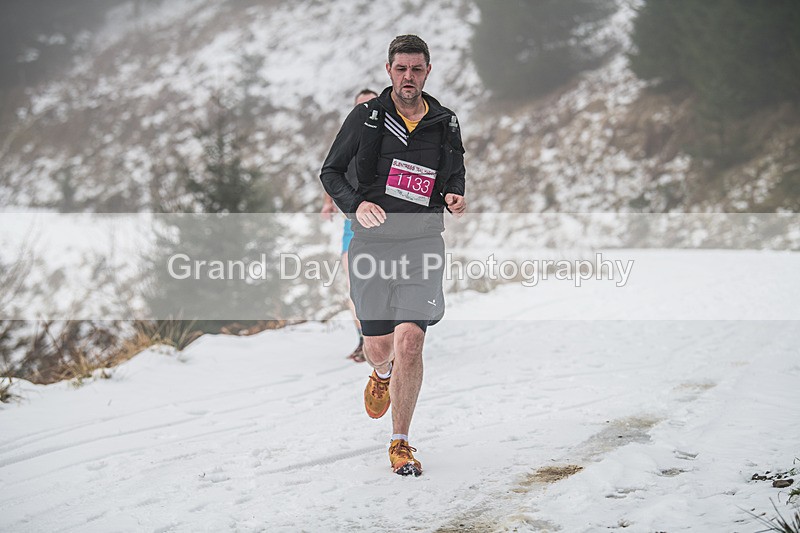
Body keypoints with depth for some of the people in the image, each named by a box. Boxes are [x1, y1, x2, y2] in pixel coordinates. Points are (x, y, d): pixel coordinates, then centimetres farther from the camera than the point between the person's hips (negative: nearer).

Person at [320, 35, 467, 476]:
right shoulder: (366, 117, -1)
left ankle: (400, 444, 0)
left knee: (410, 342, -13)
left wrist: (454, 195, -4)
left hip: (422, 243, 0)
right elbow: (330, 171, 3)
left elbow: (456, 172, 20)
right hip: (373, 241, 0)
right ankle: (382, 374, 48)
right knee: (379, 347, 7)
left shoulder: (445, 123, 5)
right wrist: (356, 204, -16)